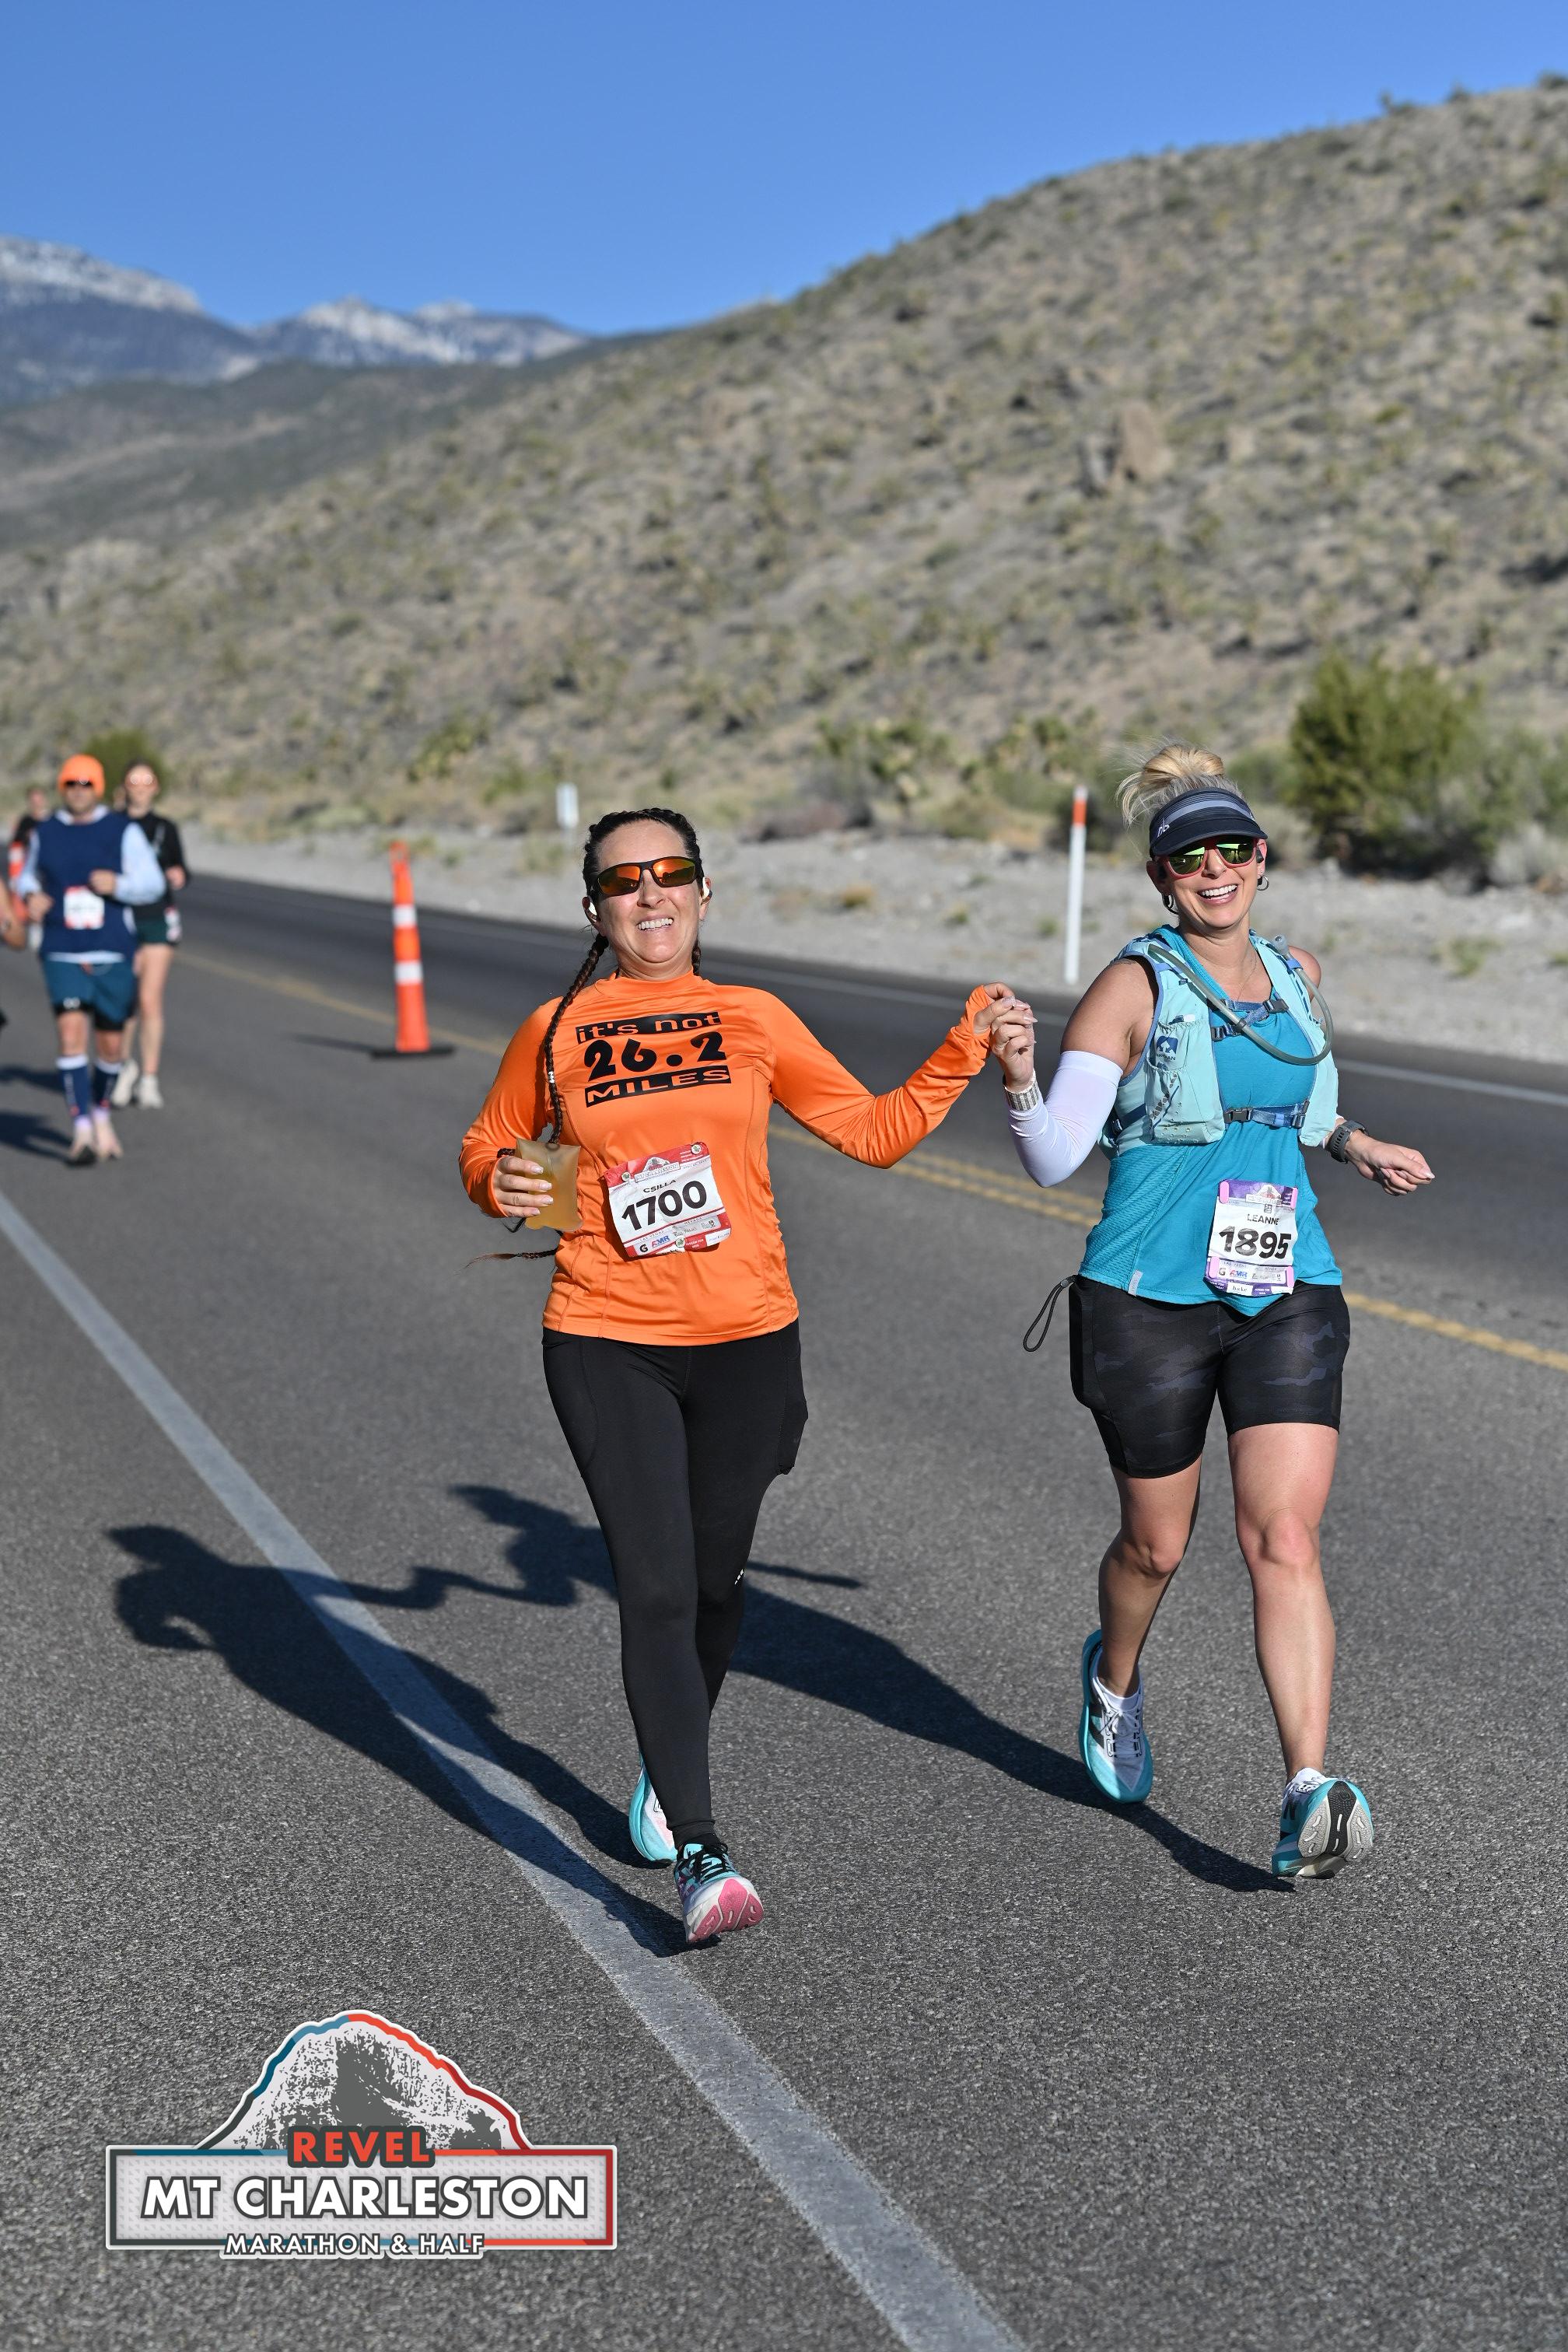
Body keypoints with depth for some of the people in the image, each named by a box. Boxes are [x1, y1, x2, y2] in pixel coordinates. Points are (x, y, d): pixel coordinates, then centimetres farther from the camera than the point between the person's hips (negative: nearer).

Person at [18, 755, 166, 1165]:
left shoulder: (124, 831, 0)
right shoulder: (45, 833, 6)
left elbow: (152, 885, -3)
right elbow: (28, 876, 22)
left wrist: (117, 885, -22)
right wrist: (31, 897, 0)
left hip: (113, 954, 0)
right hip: (63, 956, 0)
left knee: (111, 1046, 7)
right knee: (71, 1033, -16)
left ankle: (101, 1111, 35)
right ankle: (82, 1131, -15)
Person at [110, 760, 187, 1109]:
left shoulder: (166, 828, 7)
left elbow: (181, 872, 13)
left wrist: (178, 877, -8)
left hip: (158, 920, 0)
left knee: (150, 1001, -6)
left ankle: (150, 1079, 3)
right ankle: (127, 1065, 25)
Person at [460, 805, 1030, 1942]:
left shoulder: (755, 1020, 5)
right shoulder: (556, 1031, 2)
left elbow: (876, 1132, 12)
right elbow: (484, 1148, 15)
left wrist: (967, 1046, 3)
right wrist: (501, 1181, -7)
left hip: (747, 1337, 2)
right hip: (607, 1346, -2)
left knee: (716, 1577, 13)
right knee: (656, 1589, -10)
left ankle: (669, 1771, 41)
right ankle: (702, 1857, -9)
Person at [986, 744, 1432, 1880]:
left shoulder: (1297, 976, 10)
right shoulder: (1132, 988, -6)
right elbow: (1056, 1156, -12)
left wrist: (1352, 1143, 13)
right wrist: (1019, 1080, -30)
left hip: (1288, 1295, 3)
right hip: (1151, 1297, -3)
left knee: (1285, 1539, -10)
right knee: (1157, 1543, 12)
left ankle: (1310, 1795, -13)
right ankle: (1115, 1676, 44)